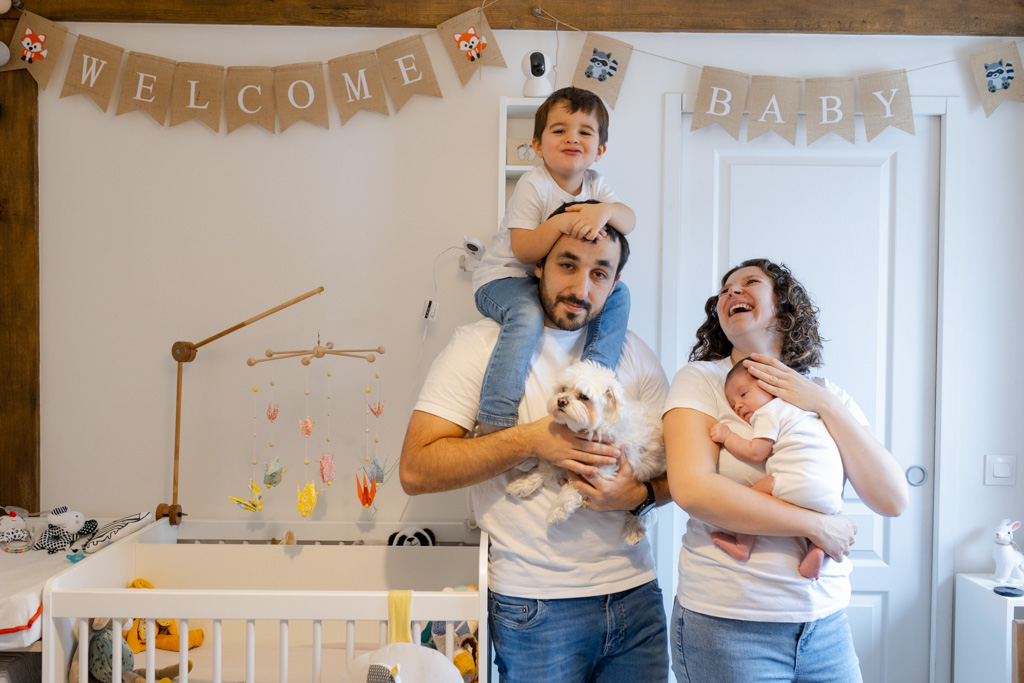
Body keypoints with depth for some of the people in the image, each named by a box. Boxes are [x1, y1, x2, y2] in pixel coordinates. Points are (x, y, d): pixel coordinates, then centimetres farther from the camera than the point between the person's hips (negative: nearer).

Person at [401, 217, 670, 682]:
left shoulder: (633, 354, 7)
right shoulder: (481, 345, -6)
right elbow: (415, 470, -13)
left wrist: (640, 495, -13)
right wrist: (532, 440, -20)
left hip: (635, 593, 4)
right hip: (537, 604, -4)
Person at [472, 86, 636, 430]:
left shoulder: (593, 184, 2)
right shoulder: (533, 185, -17)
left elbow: (629, 221, -14)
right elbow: (523, 251, -24)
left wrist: (605, 211, -36)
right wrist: (560, 223, -38)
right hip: (503, 278, -6)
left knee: (618, 295, -9)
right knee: (527, 315, -36)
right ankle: (498, 419, -34)